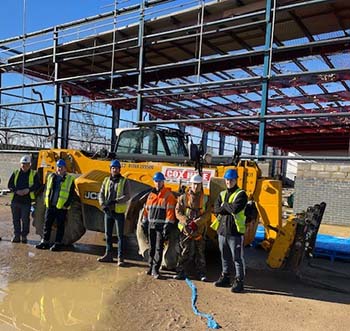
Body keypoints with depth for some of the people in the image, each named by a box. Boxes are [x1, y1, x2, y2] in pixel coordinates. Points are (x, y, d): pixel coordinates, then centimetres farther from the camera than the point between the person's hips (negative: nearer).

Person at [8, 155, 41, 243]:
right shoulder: (16, 173, 11)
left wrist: (28, 190, -19)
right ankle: (16, 236, 19)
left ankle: (24, 236, 11)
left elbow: (37, 185, -5)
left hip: (27, 201, -3)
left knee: (25, 219, 0)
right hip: (15, 200, 3)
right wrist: (16, 191, -11)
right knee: (16, 219, 9)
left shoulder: (34, 174, 4)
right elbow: (10, 185, 6)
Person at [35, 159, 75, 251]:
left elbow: (71, 194, -3)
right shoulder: (51, 177, 11)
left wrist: (66, 205, -11)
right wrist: (46, 201, 8)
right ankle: (45, 242, 21)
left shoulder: (69, 179, -2)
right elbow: (47, 190, 17)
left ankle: (58, 243, 12)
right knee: (47, 224, 10)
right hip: (50, 206, 4)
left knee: (60, 226, 4)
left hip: (61, 207, -4)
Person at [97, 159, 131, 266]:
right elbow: (101, 194, 7)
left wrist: (115, 201, -23)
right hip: (108, 211, 5)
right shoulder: (106, 180, 9)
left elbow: (127, 196, -12)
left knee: (120, 235, -1)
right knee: (108, 234, 13)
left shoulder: (124, 181, -4)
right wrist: (103, 204, -10)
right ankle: (108, 254, 25)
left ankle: (120, 257, 5)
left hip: (119, 212, -5)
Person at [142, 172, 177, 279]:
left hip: (161, 226, -5)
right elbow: (146, 209, 17)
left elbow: (170, 211, -10)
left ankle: (155, 269, 0)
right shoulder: (151, 195, 13)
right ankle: (151, 266, 25)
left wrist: (168, 226, -16)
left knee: (159, 248, -5)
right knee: (151, 247, 13)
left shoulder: (168, 195, -5)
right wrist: (144, 223, 15)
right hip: (151, 225, 5)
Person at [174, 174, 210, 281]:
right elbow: (178, 212, -1)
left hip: (199, 230, 1)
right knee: (185, 252, 4)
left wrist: (196, 223, -16)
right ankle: (181, 272, 13)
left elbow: (207, 214, -3)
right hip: (186, 229, -1)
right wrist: (186, 222, -14)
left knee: (200, 253, 8)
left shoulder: (205, 199, 4)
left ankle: (202, 273, 18)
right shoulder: (183, 197, 3)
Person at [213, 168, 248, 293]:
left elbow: (235, 208, -21)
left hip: (235, 231, -6)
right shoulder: (222, 194, 14)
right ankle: (225, 278, 30)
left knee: (237, 258, 0)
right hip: (222, 230, 6)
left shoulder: (241, 194, -5)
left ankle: (239, 282, 8)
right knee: (225, 257, 17)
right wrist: (230, 209, -11)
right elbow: (216, 209, 1)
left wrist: (224, 205, -6)